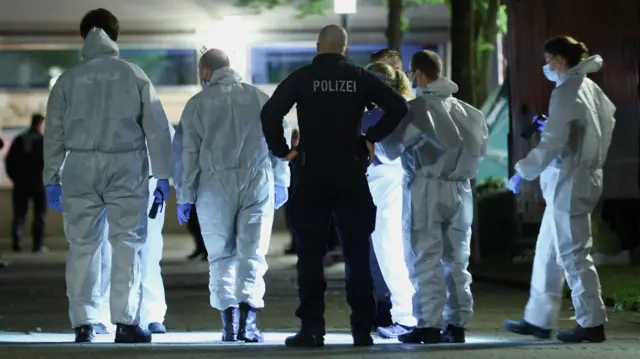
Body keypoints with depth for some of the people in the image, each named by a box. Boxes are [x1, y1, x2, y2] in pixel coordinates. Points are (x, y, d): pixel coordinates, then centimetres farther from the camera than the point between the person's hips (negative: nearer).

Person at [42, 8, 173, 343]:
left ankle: (83, 323, 4)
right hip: (125, 166, -1)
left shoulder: (68, 79, 7)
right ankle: (126, 322, -6)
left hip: (80, 167, 1)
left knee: (82, 245, 6)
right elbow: (157, 128, 3)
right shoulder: (134, 75, 5)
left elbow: (54, 131, 8)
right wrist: (162, 174, 7)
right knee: (128, 242, 1)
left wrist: (51, 178, 14)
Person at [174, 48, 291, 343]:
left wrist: (185, 196, 7)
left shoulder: (198, 103, 5)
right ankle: (247, 321, -11)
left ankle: (229, 322, 1)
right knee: (252, 255, 2)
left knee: (221, 256, 8)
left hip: (216, 185, -1)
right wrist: (281, 183, 26)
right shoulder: (260, 98, 11)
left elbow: (187, 152, 2)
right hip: (258, 181, 1)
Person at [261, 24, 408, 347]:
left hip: (311, 174, -1)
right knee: (357, 254, 7)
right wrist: (372, 138, 5)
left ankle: (312, 328, 1)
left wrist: (281, 150, -4)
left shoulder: (302, 77, -3)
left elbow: (270, 113, -14)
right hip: (350, 173, 1)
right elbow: (398, 107, -3)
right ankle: (362, 329, 6)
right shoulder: (360, 78, 3)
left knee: (310, 254, 4)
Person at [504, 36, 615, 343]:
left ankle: (592, 324, 0)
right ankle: (539, 320, 20)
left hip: (569, 182, -10)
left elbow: (552, 142, -21)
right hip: (583, 176, 10)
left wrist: (523, 171, -15)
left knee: (573, 254, -4)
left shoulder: (566, 92, -16)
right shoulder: (589, 88, 11)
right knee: (547, 254, 15)